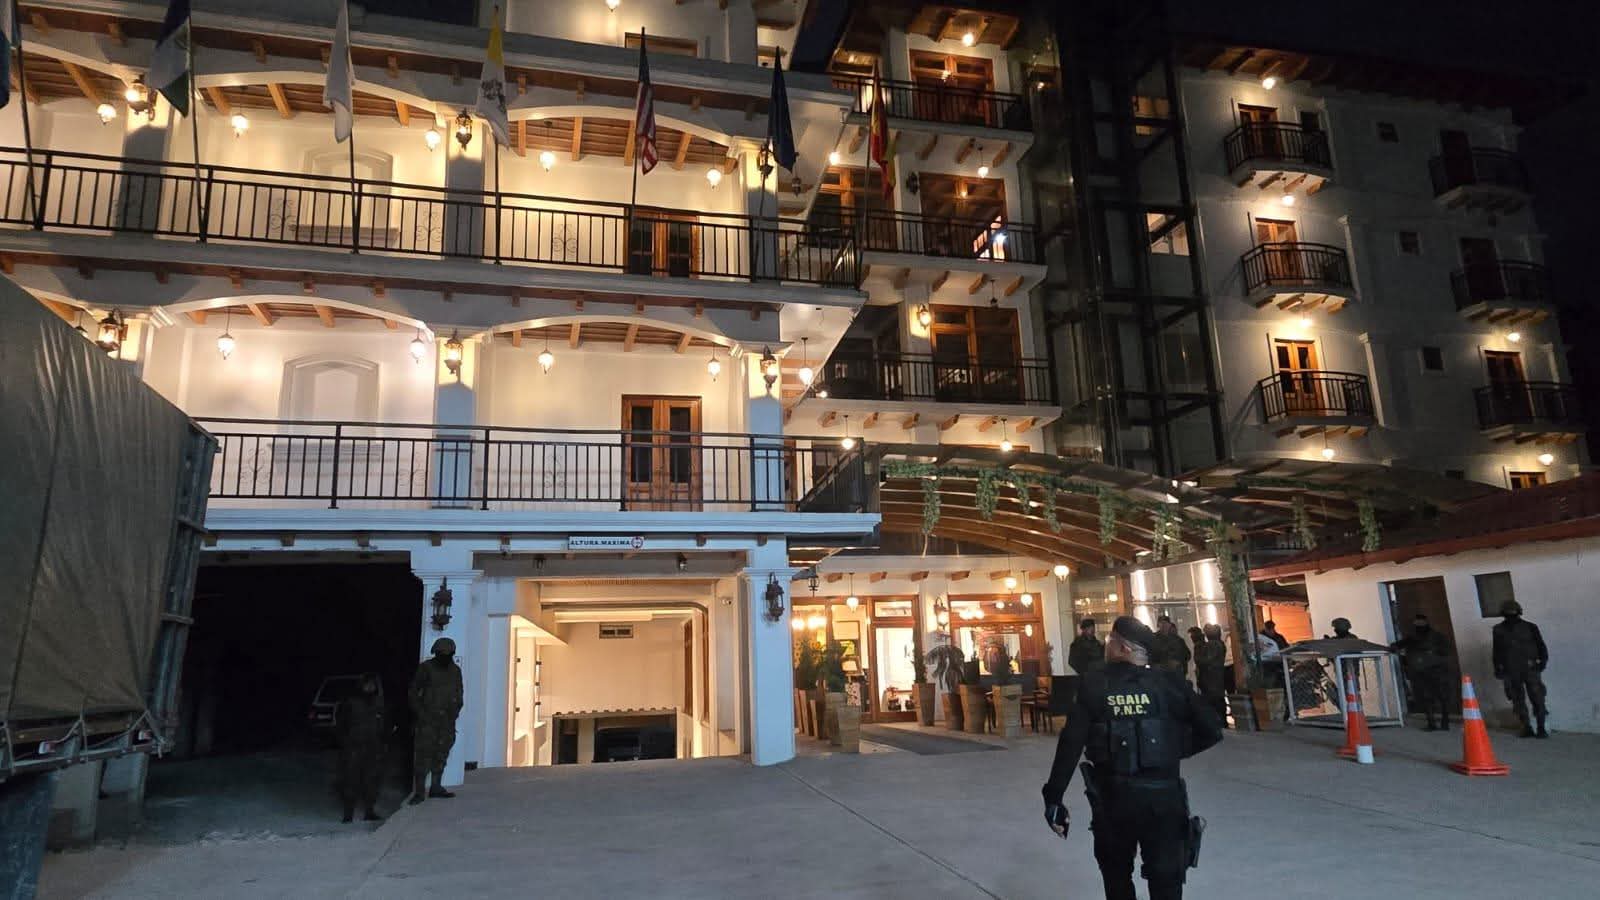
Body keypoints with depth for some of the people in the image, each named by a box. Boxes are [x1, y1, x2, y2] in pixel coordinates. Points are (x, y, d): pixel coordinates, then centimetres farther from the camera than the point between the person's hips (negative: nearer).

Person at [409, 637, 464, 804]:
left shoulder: (455, 670, 9)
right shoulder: (425, 668, -3)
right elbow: (414, 692, 0)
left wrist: (455, 712, 7)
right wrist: (420, 713, -6)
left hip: (447, 721, 4)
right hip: (427, 719, -4)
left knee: (441, 754, 8)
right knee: (424, 754, -7)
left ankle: (436, 787, 17)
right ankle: (418, 792, -3)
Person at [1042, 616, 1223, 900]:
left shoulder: (1094, 686, -7)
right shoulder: (1170, 683, -5)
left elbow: (1071, 744, -13)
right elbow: (1212, 730, -5)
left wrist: (1053, 798, -9)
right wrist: (1176, 750, 12)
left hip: (1113, 796, 0)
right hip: (1163, 796, 1)